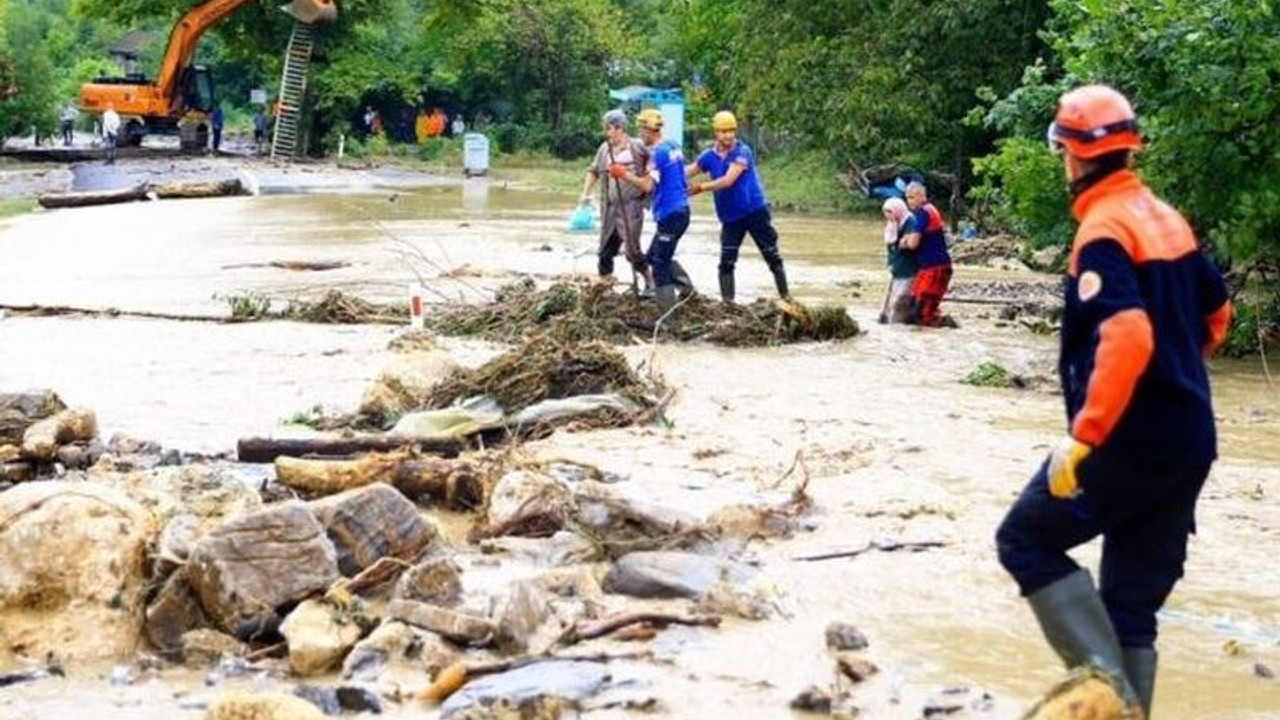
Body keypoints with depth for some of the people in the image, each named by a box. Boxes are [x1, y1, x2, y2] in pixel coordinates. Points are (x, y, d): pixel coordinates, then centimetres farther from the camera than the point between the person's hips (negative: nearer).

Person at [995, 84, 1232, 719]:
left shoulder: (1103, 230, -14)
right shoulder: (1166, 219, 12)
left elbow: (1127, 337, -28)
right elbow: (1217, 314, 23)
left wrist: (1082, 435, -29)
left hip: (1130, 437, -8)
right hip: (1190, 439, 8)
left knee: (1026, 541, 4)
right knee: (1134, 597, 13)